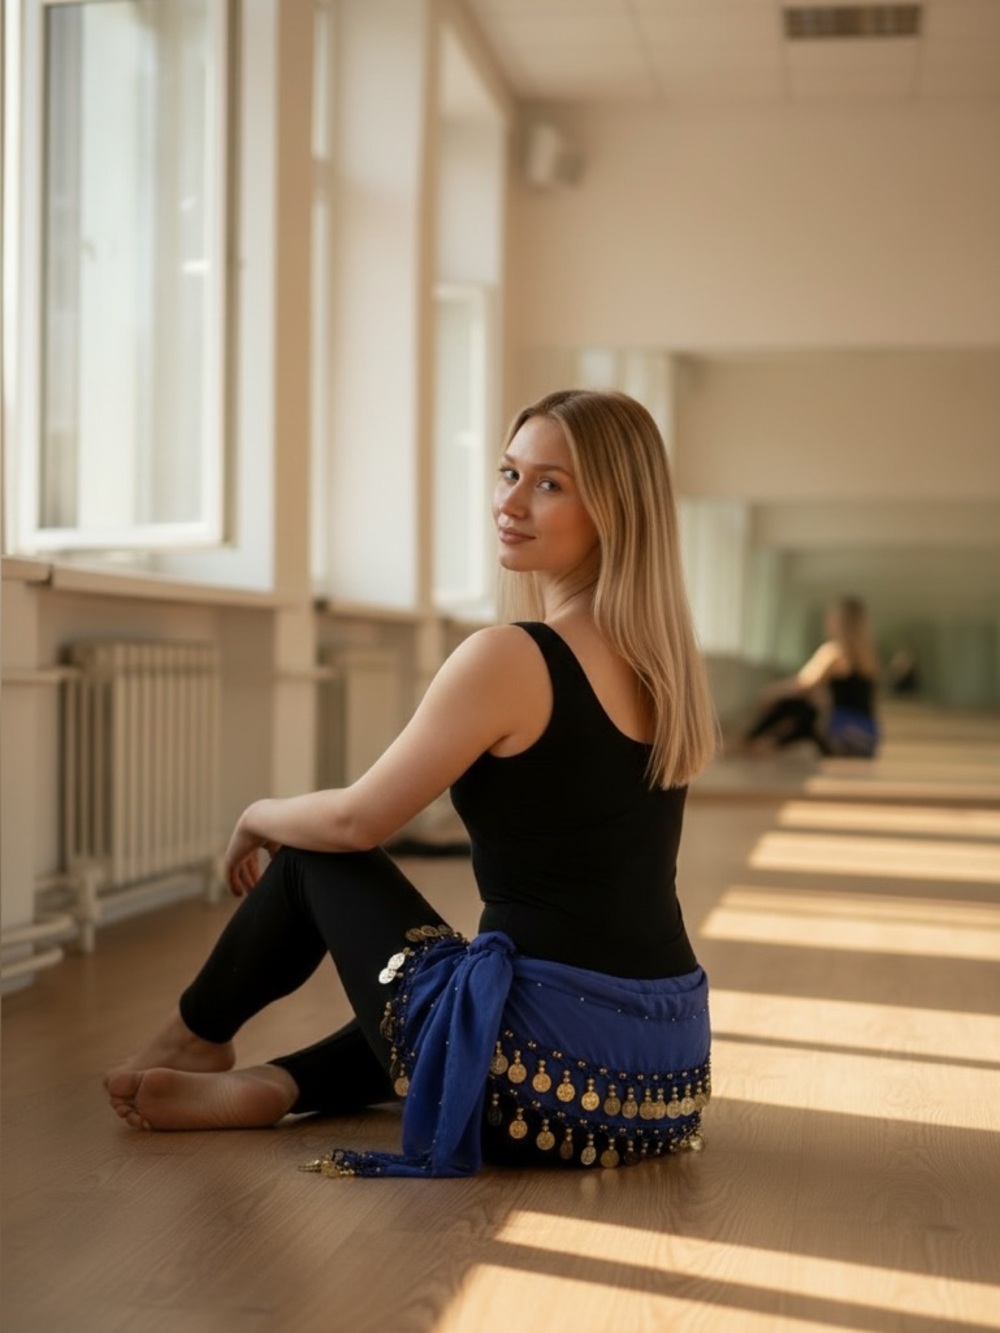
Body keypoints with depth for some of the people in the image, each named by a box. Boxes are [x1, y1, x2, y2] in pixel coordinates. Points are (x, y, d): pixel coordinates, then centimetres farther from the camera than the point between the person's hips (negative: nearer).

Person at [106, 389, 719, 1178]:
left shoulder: (510, 657, -15)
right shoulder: (664, 662, 8)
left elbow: (355, 822, -5)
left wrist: (257, 817, 16)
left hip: (548, 1078, -7)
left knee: (318, 853, 16)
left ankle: (198, 1036, 39)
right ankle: (275, 1085, 19)